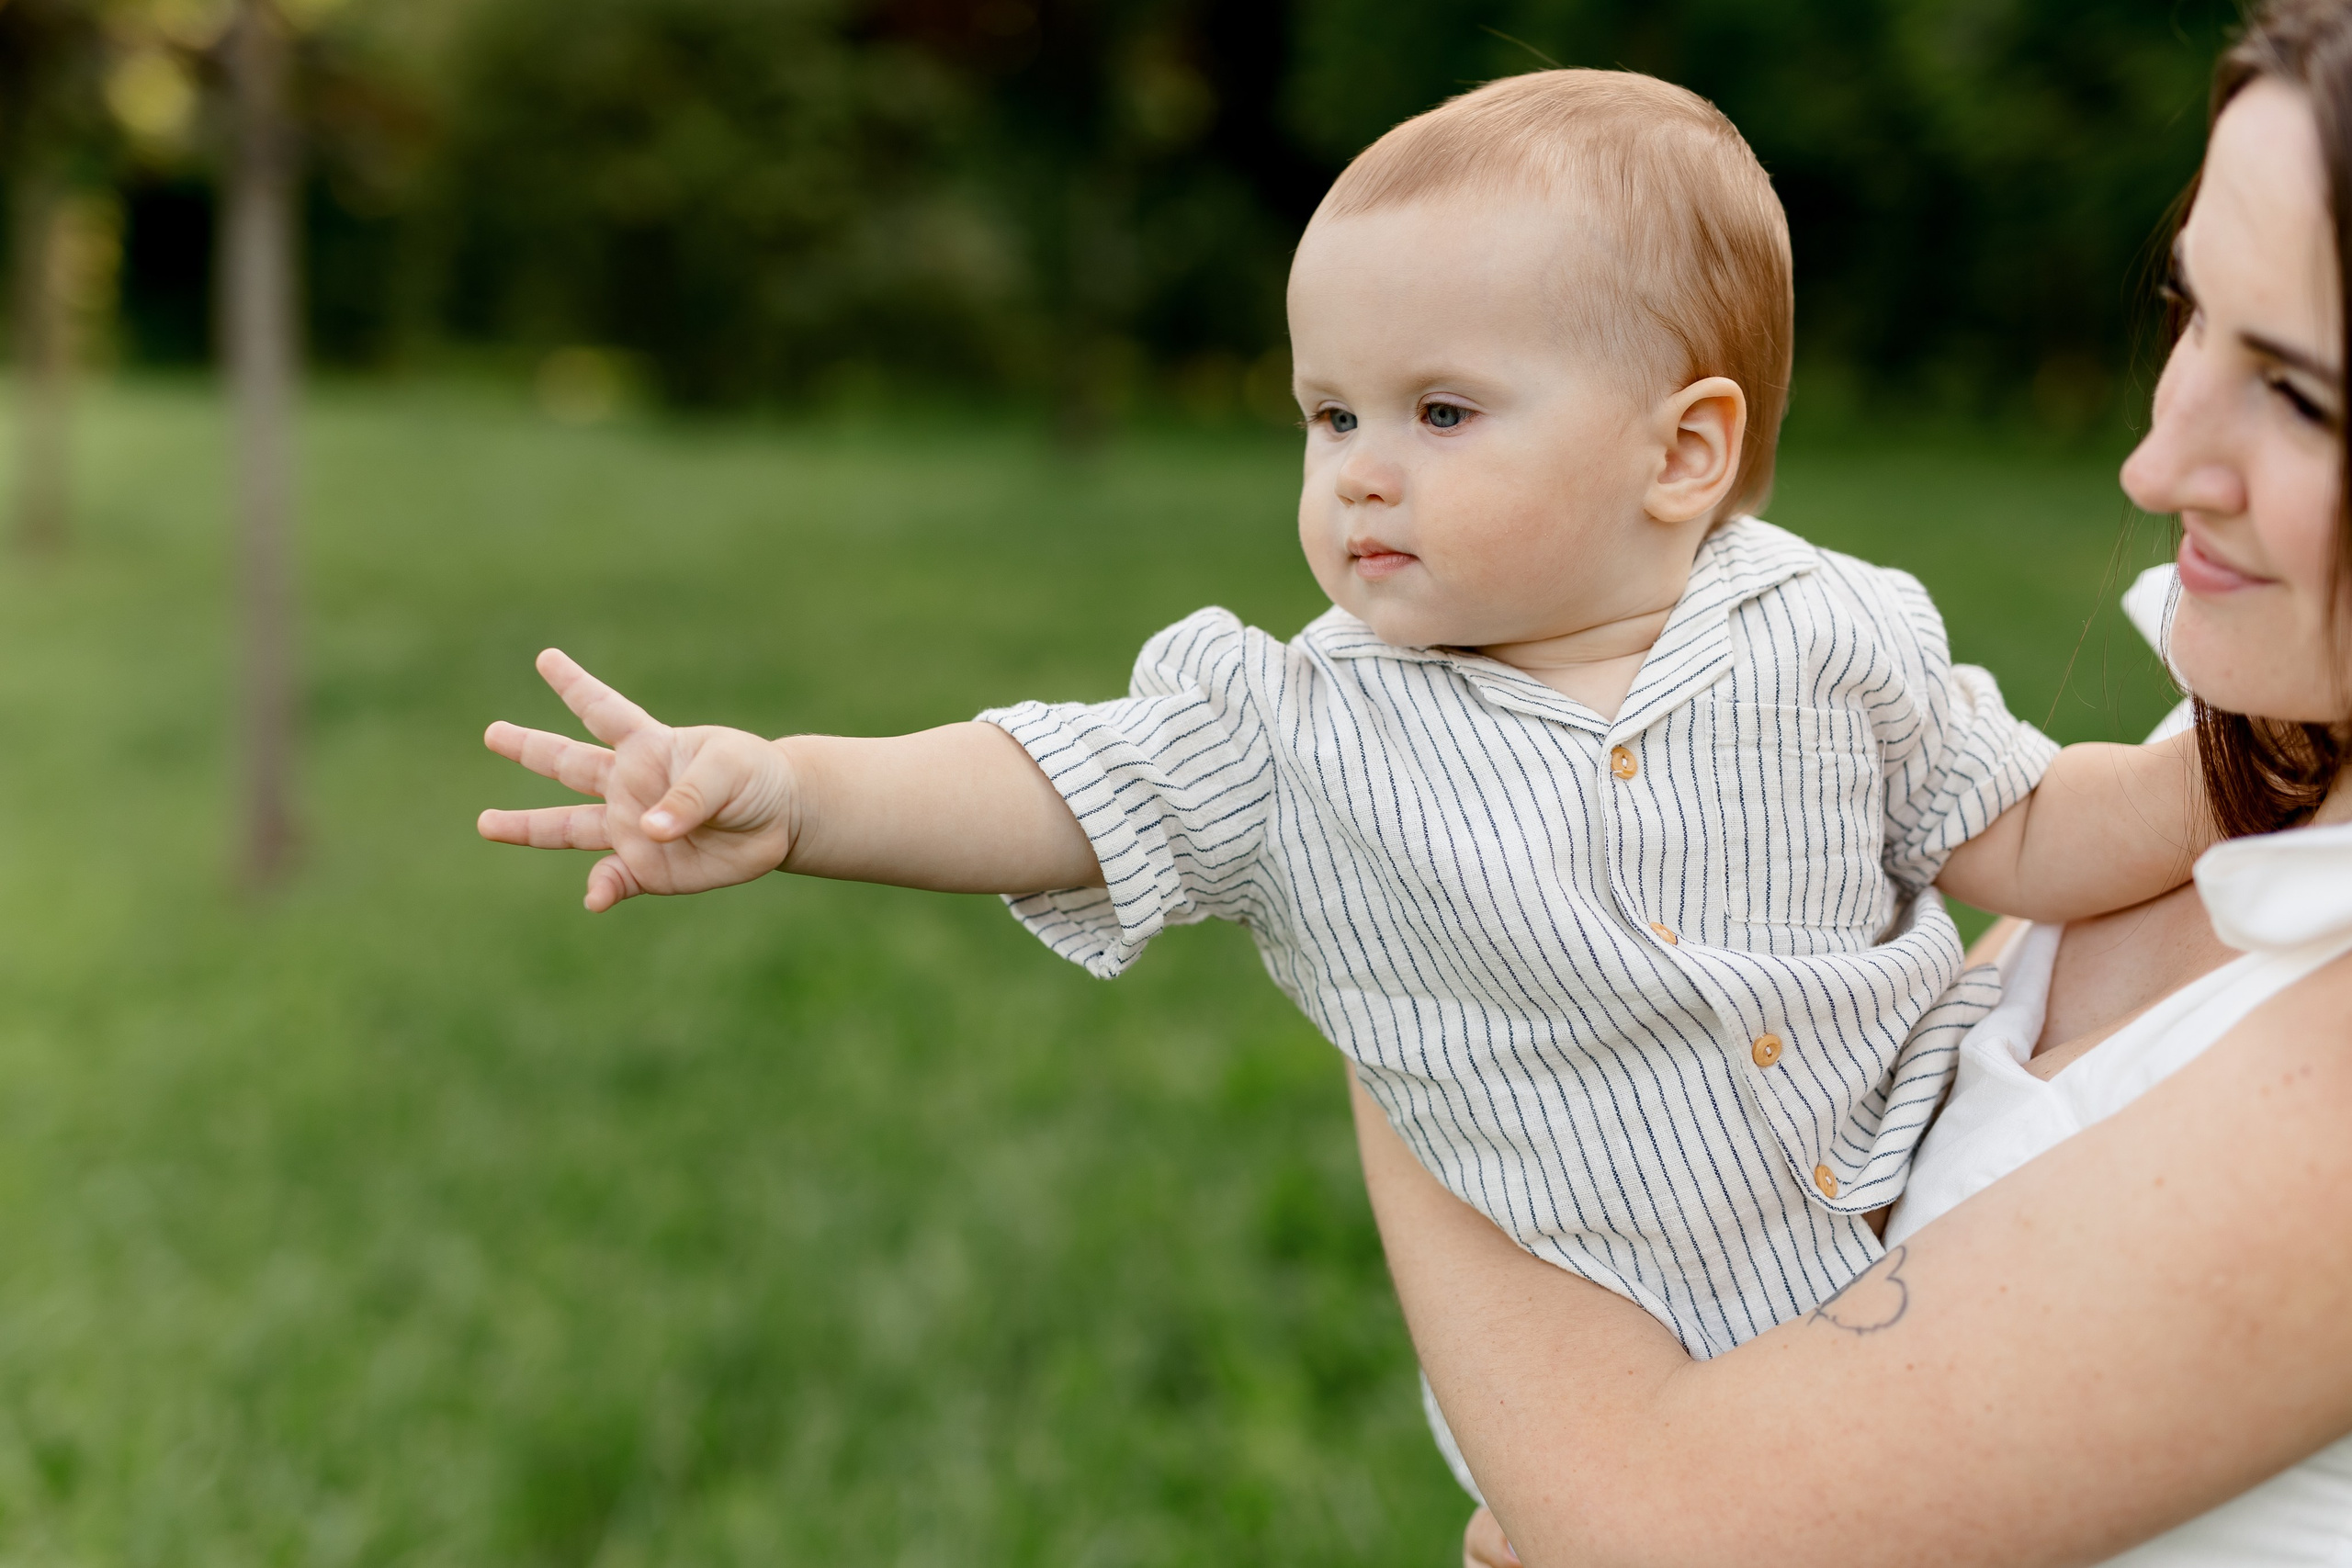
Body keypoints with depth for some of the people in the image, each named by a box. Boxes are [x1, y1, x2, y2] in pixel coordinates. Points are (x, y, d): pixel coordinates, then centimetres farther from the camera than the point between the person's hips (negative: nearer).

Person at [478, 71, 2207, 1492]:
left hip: (1950, 1257, 1)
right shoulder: (1305, 736, -9)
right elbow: (1054, 793, -17)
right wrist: (792, 788, -31)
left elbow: (2027, 839, 5)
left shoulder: (1833, 640, -5)